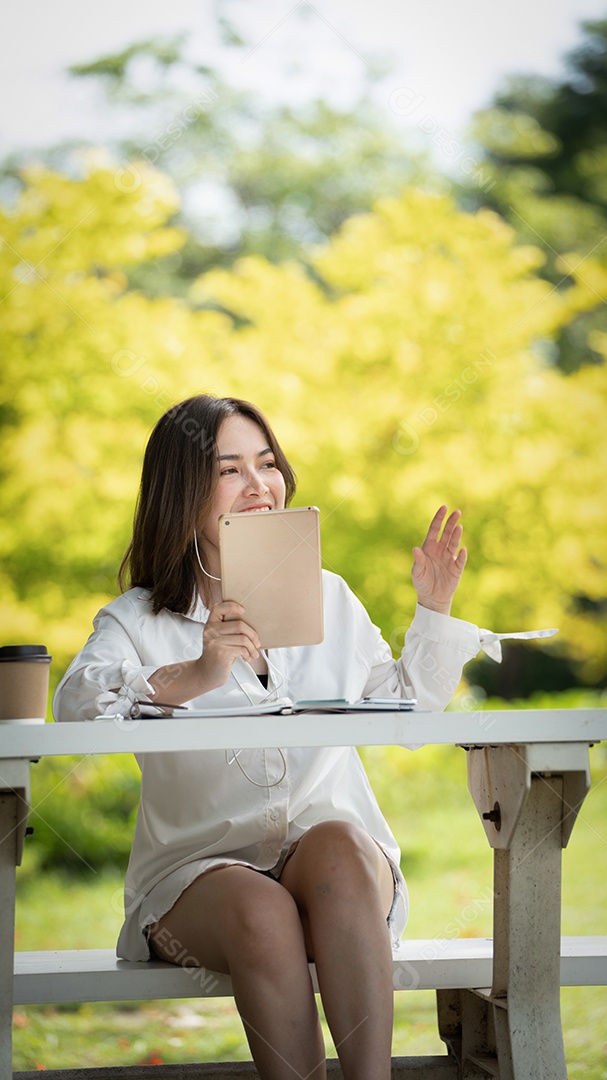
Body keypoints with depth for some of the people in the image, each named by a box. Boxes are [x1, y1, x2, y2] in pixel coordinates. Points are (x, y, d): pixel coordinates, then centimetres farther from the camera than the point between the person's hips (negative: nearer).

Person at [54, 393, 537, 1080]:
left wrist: (434, 611, 7)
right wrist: (193, 676, -35)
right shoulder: (135, 621, 3)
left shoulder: (327, 598, 15)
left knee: (337, 842, -34)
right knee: (263, 912, -36)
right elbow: (75, 700, -18)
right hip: (201, 864, -2)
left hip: (337, 868, 2)